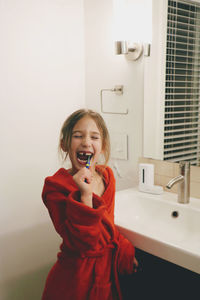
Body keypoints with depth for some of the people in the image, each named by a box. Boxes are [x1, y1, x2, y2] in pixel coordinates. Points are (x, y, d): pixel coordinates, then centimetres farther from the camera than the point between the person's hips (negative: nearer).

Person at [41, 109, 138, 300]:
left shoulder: (106, 175, -1)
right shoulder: (55, 186, -20)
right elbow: (83, 244, -26)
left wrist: (125, 252, 3)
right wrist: (85, 195, -34)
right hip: (76, 281, -5)